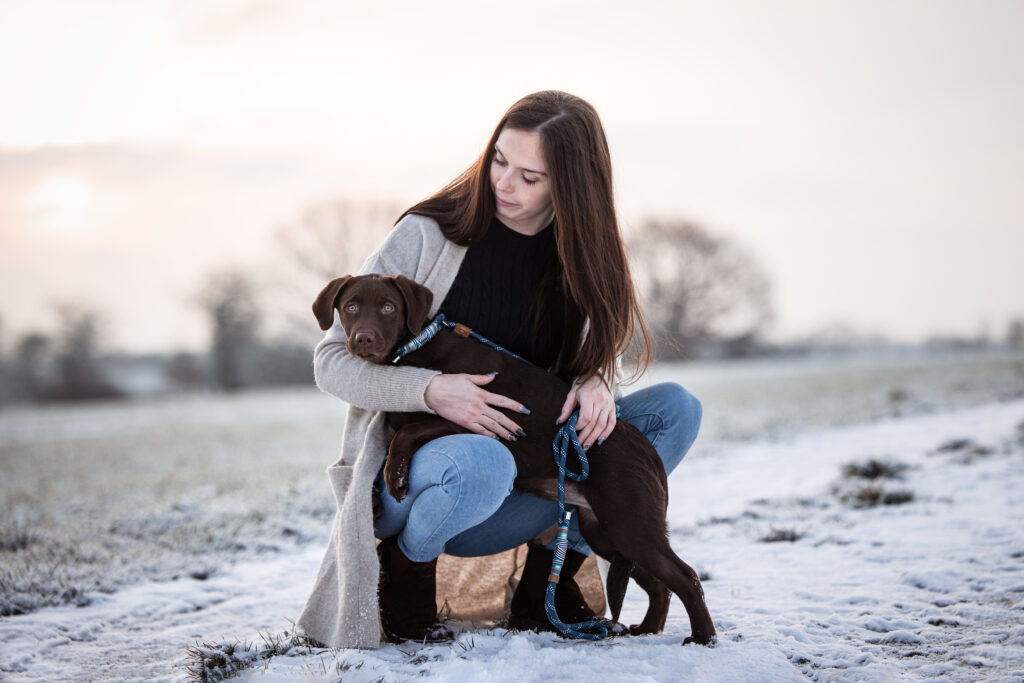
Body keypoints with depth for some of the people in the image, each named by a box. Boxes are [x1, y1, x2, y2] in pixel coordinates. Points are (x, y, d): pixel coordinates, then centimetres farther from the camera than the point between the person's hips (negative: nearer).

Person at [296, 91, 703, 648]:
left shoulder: (575, 256, 3)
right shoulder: (429, 234, -10)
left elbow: (594, 353, 12)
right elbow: (333, 361, -10)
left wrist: (593, 382, -14)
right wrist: (430, 390, -27)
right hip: (407, 472, -5)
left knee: (675, 408, -7)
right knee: (481, 464, -41)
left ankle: (547, 581, -3)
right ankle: (406, 564, -7)